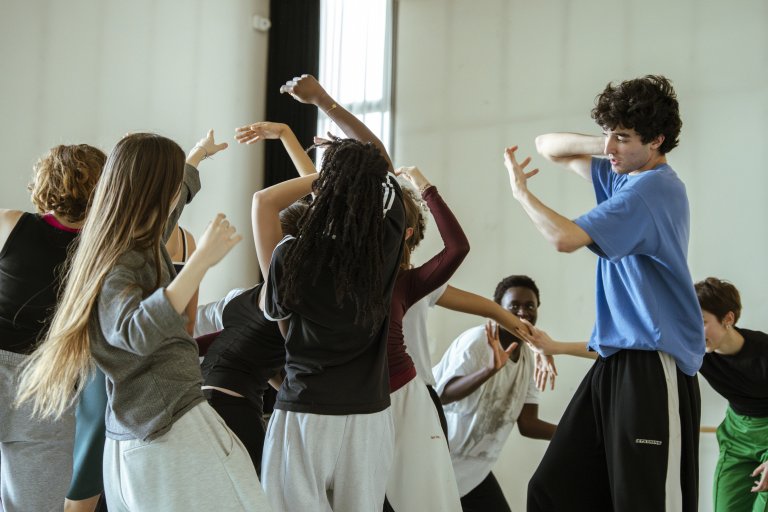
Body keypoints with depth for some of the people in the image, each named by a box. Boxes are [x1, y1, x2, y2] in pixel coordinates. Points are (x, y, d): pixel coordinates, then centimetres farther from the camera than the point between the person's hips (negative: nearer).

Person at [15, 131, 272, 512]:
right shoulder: (118, 265, -18)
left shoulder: (138, 244, 9)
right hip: (169, 433, -10)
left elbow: (172, 195, 30)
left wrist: (197, 155, 48)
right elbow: (136, 333, -36)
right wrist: (201, 260, -39)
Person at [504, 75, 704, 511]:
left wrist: (521, 192, -5)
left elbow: (565, 238, -23)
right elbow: (549, 147, 22)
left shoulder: (651, 188, -15)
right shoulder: (626, 177, 14)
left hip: (653, 368, -9)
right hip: (615, 361, 9)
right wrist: (603, 145, 2)